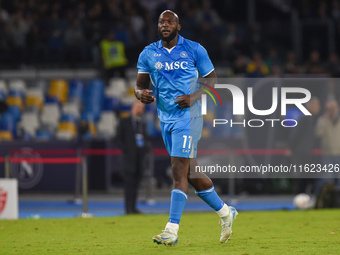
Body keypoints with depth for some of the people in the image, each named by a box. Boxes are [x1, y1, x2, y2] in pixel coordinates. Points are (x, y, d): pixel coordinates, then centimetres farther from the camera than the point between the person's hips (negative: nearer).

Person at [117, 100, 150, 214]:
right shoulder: (124, 122, 5)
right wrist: (125, 149, -10)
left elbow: (146, 138, 27)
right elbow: (119, 137, 1)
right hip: (130, 155, -5)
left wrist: (146, 148, 8)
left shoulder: (142, 124, 20)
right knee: (129, 182, -10)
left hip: (140, 154, 6)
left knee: (136, 181, 3)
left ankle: (133, 207, 6)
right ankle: (128, 208, -12)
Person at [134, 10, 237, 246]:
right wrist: (141, 94, -14)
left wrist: (194, 97, -14)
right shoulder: (148, 54, 8)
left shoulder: (194, 50, -2)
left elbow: (213, 80, 2)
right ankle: (225, 212, 29)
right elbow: (140, 84, 10)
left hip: (188, 115, -5)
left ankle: (172, 230, -17)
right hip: (166, 118, 6)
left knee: (179, 171, -14)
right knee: (190, 172, 11)